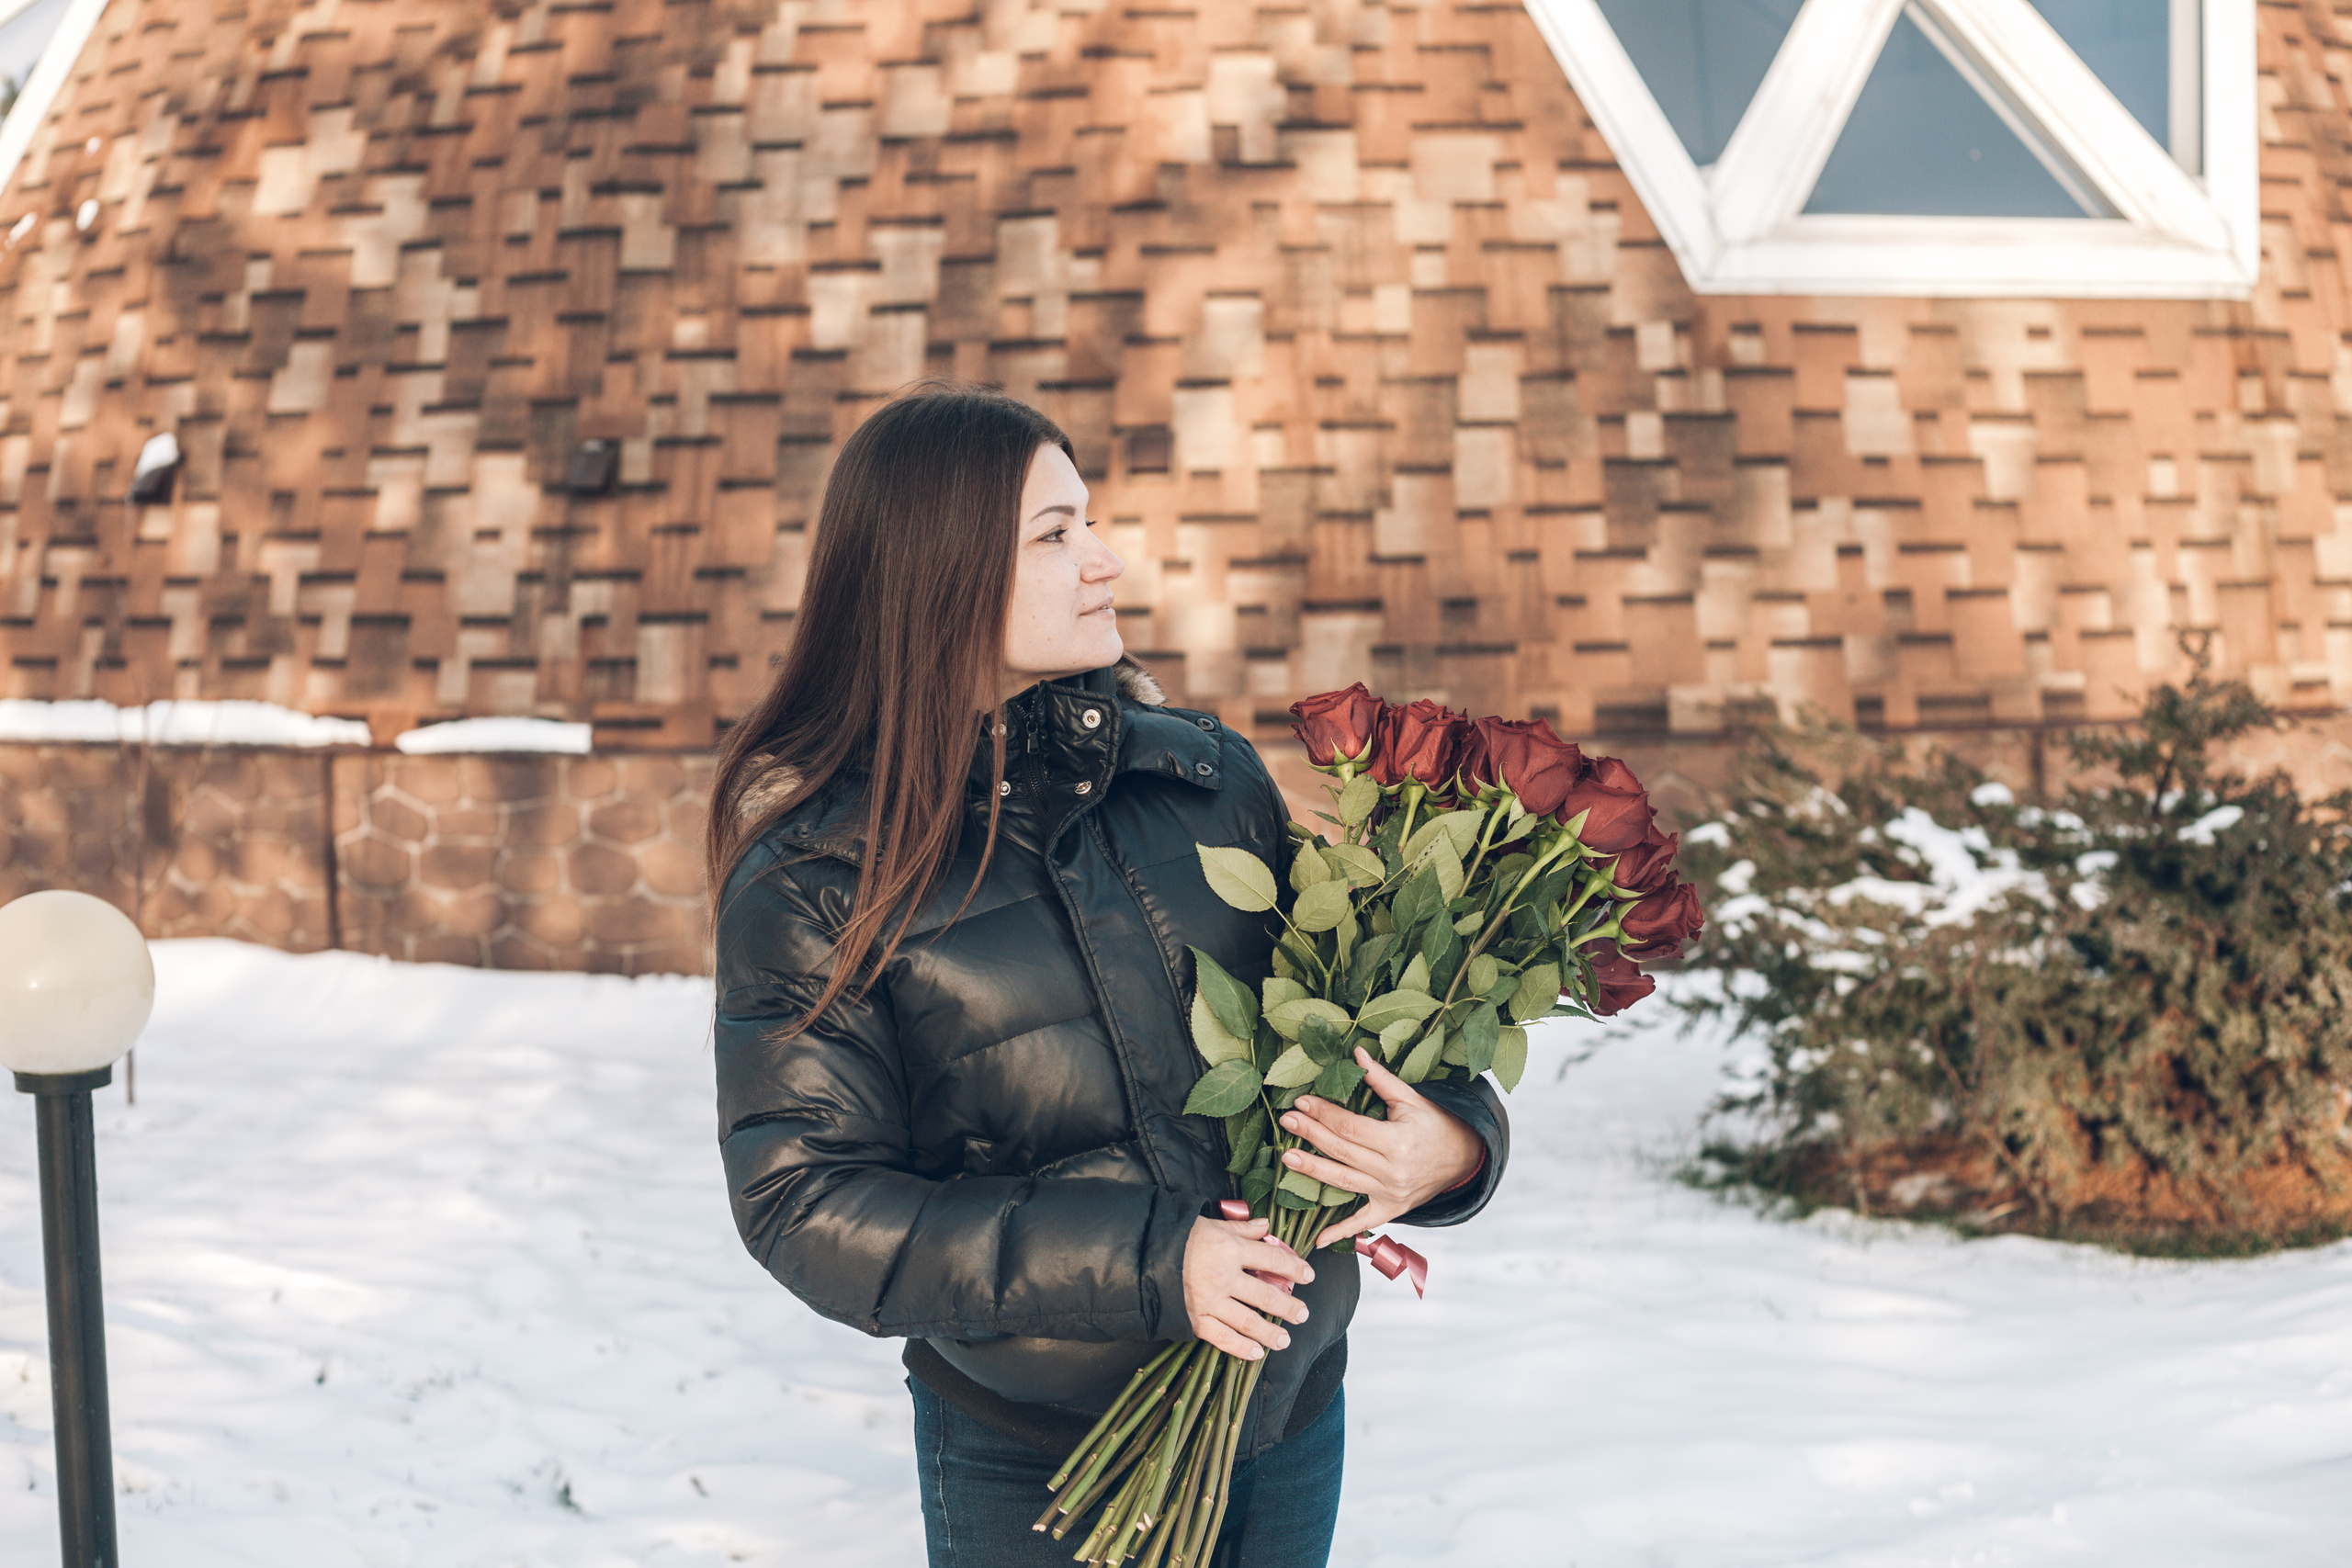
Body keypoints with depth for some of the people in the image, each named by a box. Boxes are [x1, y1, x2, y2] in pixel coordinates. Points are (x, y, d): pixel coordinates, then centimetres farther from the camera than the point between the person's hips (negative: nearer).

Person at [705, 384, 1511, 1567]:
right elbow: (804, 1200, -14)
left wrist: (1451, 1141, -15)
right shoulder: (816, 879, -11)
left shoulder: (1210, 775, 0)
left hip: (1291, 1421, 4)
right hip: (1028, 1466, -4)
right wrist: (1143, 1265, -22)